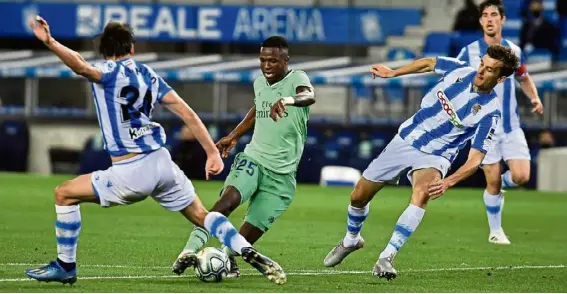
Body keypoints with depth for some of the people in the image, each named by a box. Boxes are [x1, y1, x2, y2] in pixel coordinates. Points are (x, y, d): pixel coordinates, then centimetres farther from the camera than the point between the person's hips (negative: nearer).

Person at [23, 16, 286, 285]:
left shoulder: (110, 71, -5)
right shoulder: (148, 74, 12)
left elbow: (82, 67, -29)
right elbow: (187, 113, 7)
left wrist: (50, 43, -41)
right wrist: (212, 152, 9)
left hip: (131, 173, -6)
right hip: (163, 163, 6)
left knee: (65, 194, 9)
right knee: (202, 216, 20)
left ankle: (65, 267, 12)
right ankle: (251, 255, 5)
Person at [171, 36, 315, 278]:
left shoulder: (296, 79, -8)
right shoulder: (259, 83, 9)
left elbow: (309, 96, -33)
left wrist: (288, 100, -54)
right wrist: (233, 136, 31)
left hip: (281, 173, -3)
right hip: (253, 158, 3)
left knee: (252, 231, -8)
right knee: (230, 198, -28)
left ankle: (227, 258, 21)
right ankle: (191, 249, -36)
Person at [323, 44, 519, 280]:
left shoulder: (490, 112, -19)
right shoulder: (460, 70, -9)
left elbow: (475, 159, -22)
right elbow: (429, 64, 13)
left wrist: (449, 182, -36)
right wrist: (392, 73, 14)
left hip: (435, 156, -4)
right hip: (405, 139, 4)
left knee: (422, 192, -37)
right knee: (359, 197, 7)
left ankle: (386, 258, -34)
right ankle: (350, 241, 40)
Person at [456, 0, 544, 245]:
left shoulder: (514, 51, 4)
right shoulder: (469, 53, -5)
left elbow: (524, 78, 21)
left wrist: (535, 97, 2)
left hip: (511, 126, 2)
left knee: (521, 176, -11)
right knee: (492, 182, -4)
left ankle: (500, 183, 24)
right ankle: (495, 231, 14)